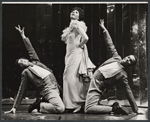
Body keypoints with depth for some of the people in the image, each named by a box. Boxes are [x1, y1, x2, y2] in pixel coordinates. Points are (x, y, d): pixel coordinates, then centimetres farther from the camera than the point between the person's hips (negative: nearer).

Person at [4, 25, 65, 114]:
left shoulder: (35, 61, 18)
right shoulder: (25, 73, 4)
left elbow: (30, 50, 28)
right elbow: (21, 91, 4)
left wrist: (23, 37, 26)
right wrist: (15, 107, 1)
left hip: (54, 86, 8)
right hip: (48, 89, -7)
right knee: (60, 108, -25)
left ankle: (40, 102, 16)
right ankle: (39, 106, -5)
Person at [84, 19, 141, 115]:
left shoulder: (123, 75, -12)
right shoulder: (117, 58, 6)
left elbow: (129, 93, -11)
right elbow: (110, 45, 10)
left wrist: (136, 110, -14)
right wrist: (104, 29, 10)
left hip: (98, 88, -8)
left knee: (89, 109, -25)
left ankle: (113, 108, -18)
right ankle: (113, 107, 6)